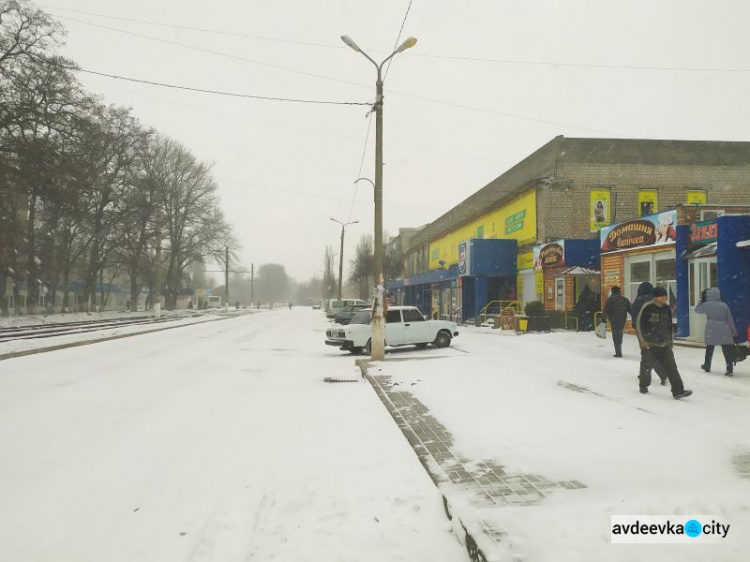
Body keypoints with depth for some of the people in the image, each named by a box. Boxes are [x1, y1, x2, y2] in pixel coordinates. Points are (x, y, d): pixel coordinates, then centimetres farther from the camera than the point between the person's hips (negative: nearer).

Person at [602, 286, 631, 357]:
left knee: (616, 337, -1)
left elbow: (605, 310, -13)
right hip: (622, 321, 5)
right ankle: (619, 351, 27)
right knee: (619, 335, 18)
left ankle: (618, 352, -5)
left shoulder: (610, 299, -6)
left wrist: (603, 320, -12)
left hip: (614, 321, -5)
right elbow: (630, 309, 11)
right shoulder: (625, 299, 10)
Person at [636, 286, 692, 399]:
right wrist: (643, 341, -12)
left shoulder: (667, 308, 6)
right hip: (649, 343, -4)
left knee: (671, 366, -6)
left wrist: (670, 340, 14)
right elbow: (640, 324, -11)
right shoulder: (647, 308, -13)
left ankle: (678, 391, -10)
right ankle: (643, 386, 32)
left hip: (664, 344, 4)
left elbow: (669, 325, 17)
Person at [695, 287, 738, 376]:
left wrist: (702, 300, 15)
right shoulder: (724, 305, 3)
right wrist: (734, 334, 9)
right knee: (728, 351, 0)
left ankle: (707, 366, 31)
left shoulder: (707, 305, -4)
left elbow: (697, 310, 13)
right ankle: (730, 369, -7)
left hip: (711, 331, 0)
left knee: (709, 349, 18)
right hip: (724, 331, 0)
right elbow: (730, 321, 6)